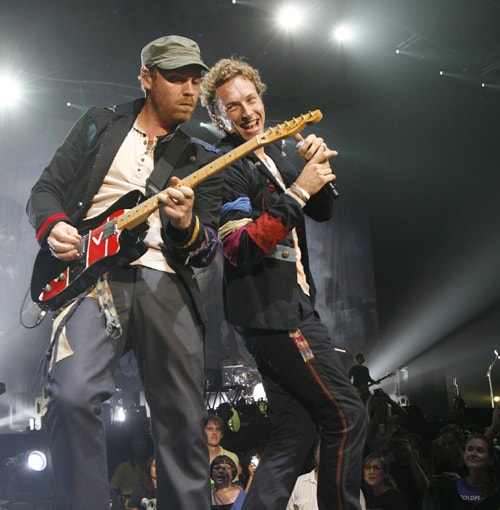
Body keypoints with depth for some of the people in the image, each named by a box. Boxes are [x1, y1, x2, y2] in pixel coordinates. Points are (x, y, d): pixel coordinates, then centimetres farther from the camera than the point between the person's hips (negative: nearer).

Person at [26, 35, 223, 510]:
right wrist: (54, 226, -8)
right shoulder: (100, 124, 17)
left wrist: (187, 225, -13)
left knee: (183, 422, 0)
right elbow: (45, 190, 15)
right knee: (73, 396, -25)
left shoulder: (202, 160, 16)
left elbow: (207, 251, 10)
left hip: (166, 283, 2)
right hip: (91, 274, -1)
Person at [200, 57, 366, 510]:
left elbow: (322, 213, 18)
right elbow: (240, 249, -22)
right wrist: (298, 191, -24)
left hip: (283, 307, 9)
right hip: (273, 312, -9)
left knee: (295, 433, 9)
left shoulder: (276, 150, 15)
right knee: (346, 415, -4)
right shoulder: (225, 165, -11)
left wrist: (318, 168, -1)